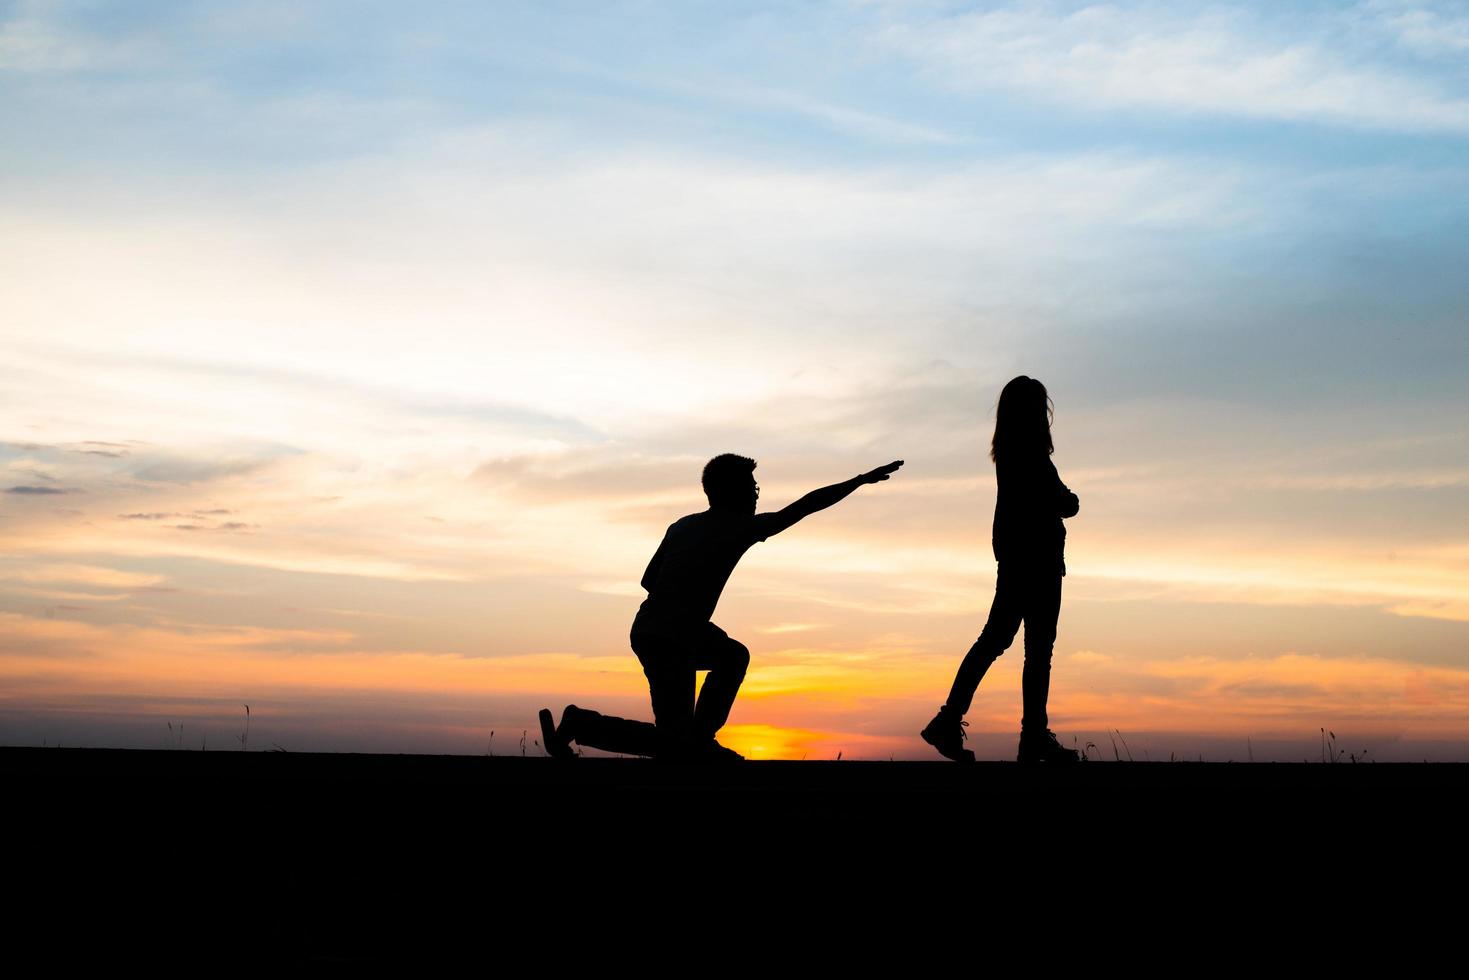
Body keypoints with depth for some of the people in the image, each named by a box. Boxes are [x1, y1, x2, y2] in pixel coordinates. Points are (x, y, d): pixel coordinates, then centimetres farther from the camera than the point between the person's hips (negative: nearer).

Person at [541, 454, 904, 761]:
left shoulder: (682, 526, 13)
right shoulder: (743, 528, -6)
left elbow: (648, 580, 14)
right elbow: (809, 504, -1)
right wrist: (862, 480, 7)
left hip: (648, 630, 9)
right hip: (672, 641, -9)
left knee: (733, 656, 28)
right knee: (671, 744, -2)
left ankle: (700, 742, 25)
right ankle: (581, 724, -10)